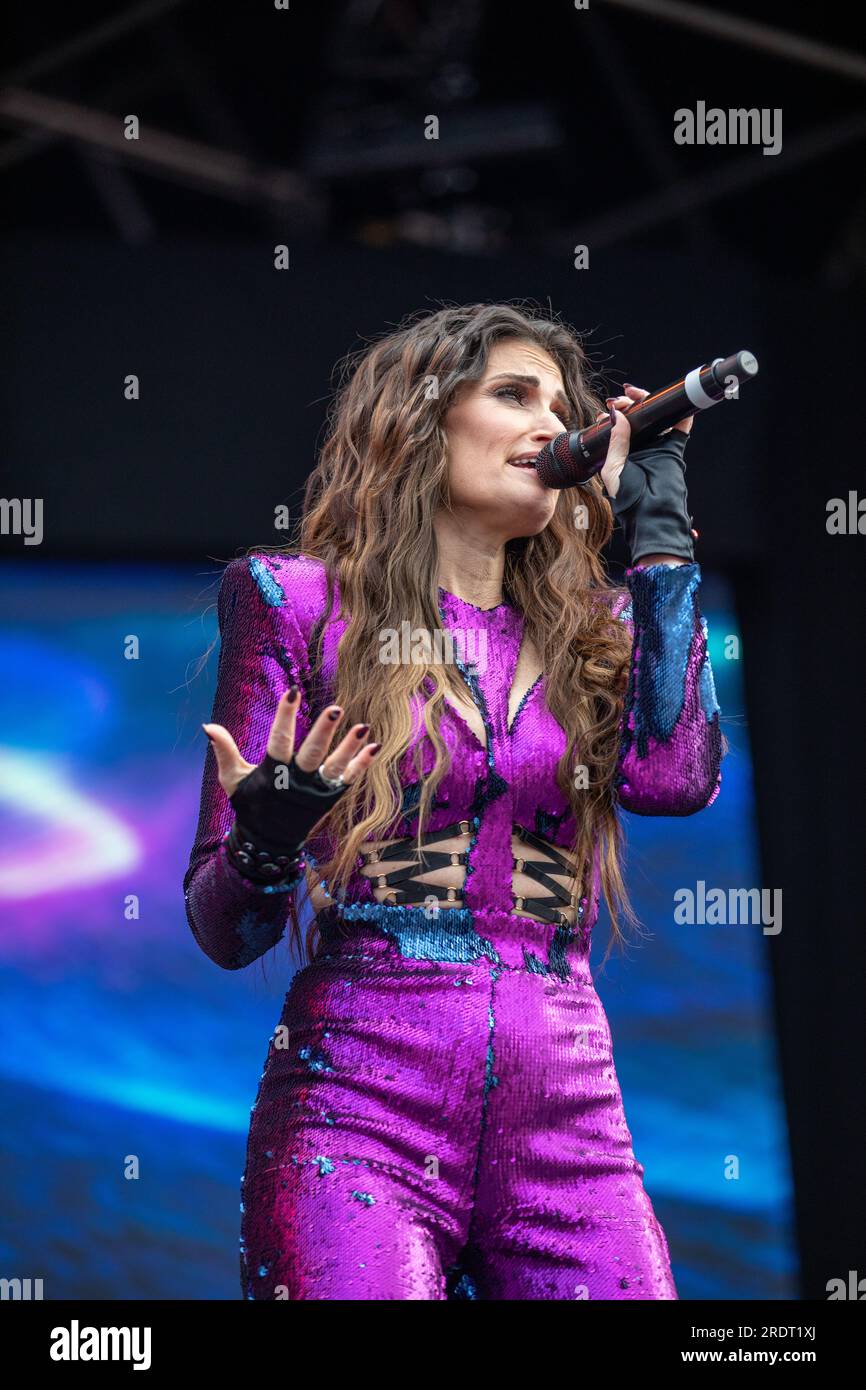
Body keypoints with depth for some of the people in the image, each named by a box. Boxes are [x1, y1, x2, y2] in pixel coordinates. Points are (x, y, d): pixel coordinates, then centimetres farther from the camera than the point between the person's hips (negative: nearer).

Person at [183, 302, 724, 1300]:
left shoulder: (595, 629, 16)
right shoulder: (301, 602, 6)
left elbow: (673, 777, -8)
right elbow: (224, 931, 4)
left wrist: (656, 526, 3)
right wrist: (264, 846, -20)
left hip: (569, 1130, 3)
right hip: (356, 1116, -3)